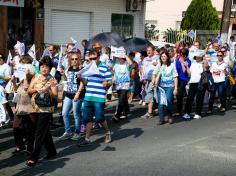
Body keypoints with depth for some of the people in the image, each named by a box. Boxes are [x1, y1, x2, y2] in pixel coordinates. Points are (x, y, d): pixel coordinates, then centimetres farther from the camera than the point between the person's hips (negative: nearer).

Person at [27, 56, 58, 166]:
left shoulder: (52, 80, -4)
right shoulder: (36, 77, 9)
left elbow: (55, 95, -8)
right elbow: (29, 90, 6)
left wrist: (47, 91, -25)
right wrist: (36, 89, -13)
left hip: (46, 109, -5)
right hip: (35, 108, 5)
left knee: (40, 133, -5)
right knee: (44, 131, 15)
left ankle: (34, 157, -3)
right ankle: (52, 151, 30)